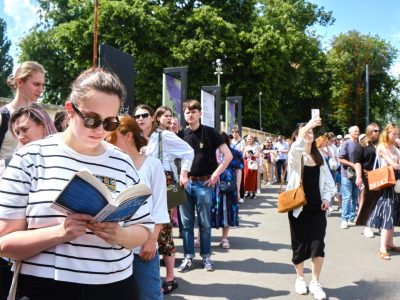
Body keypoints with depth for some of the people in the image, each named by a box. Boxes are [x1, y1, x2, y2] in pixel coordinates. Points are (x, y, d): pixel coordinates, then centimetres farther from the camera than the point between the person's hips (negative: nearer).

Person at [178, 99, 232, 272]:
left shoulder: (209, 133, -3)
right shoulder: (182, 134, 6)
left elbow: (228, 155, -4)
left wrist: (215, 174, -7)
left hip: (203, 184, -3)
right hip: (185, 183, 3)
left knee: (205, 224, 7)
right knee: (186, 223, 9)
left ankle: (206, 257, 20)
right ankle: (188, 257, 20)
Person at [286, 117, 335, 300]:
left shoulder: (319, 157, 10)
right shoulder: (295, 156, -5)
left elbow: (328, 180, 13)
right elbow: (295, 148, -31)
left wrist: (327, 197, -3)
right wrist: (306, 127, -40)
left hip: (317, 208, 3)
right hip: (299, 208, -3)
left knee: (318, 245, -5)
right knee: (299, 245, 7)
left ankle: (315, 282, 10)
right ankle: (300, 278, 28)